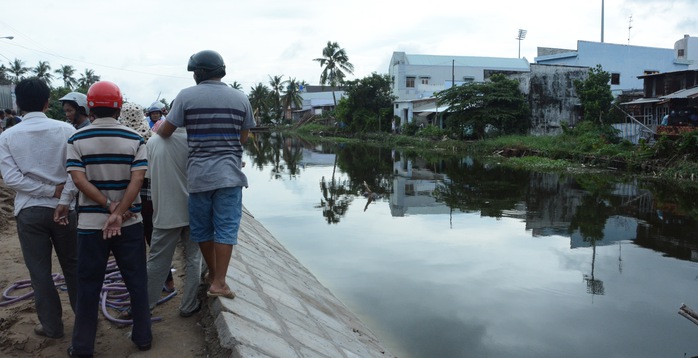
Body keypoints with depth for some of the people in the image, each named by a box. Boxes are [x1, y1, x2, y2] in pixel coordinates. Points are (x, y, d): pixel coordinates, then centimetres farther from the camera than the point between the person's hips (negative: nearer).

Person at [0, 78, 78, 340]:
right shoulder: (65, 130, -5)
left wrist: (52, 191, -9)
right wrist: (63, 199, -12)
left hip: (29, 211, 0)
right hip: (64, 208, 0)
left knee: (40, 271, 9)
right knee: (72, 266, 15)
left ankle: (52, 325, 19)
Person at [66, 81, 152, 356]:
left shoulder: (77, 139, -2)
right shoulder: (135, 139, -2)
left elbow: (79, 179, -12)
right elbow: (137, 179, -12)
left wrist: (109, 206, -12)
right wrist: (119, 213, -15)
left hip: (90, 224, 0)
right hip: (130, 223, 0)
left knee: (88, 285, 10)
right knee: (136, 280, 11)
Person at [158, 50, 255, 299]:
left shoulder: (186, 96, -4)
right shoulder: (240, 98, 2)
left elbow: (165, 131, 1)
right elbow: (244, 137, 8)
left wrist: (157, 129, 23)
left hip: (198, 174, 0)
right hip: (229, 174, 0)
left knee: (202, 228, 16)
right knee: (226, 228, 4)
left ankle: (212, 273, 30)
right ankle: (218, 282, 2)